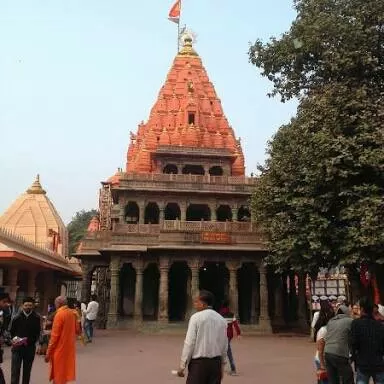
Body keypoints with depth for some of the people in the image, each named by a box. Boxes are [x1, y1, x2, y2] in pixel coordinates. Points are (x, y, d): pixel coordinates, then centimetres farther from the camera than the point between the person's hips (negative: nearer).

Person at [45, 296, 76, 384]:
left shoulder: (59, 314, -17)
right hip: (69, 348, 7)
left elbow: (54, 335, -17)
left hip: (60, 349, -7)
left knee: (58, 376, 3)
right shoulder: (72, 313, 4)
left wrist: (48, 352, -12)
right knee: (65, 372, 19)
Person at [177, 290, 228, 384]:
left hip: (198, 362, -5)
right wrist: (222, 366, 19)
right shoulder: (221, 319, 7)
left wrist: (182, 366, -4)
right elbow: (224, 345, 9)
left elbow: (189, 343, -10)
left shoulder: (196, 317, -8)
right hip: (216, 362, 5)